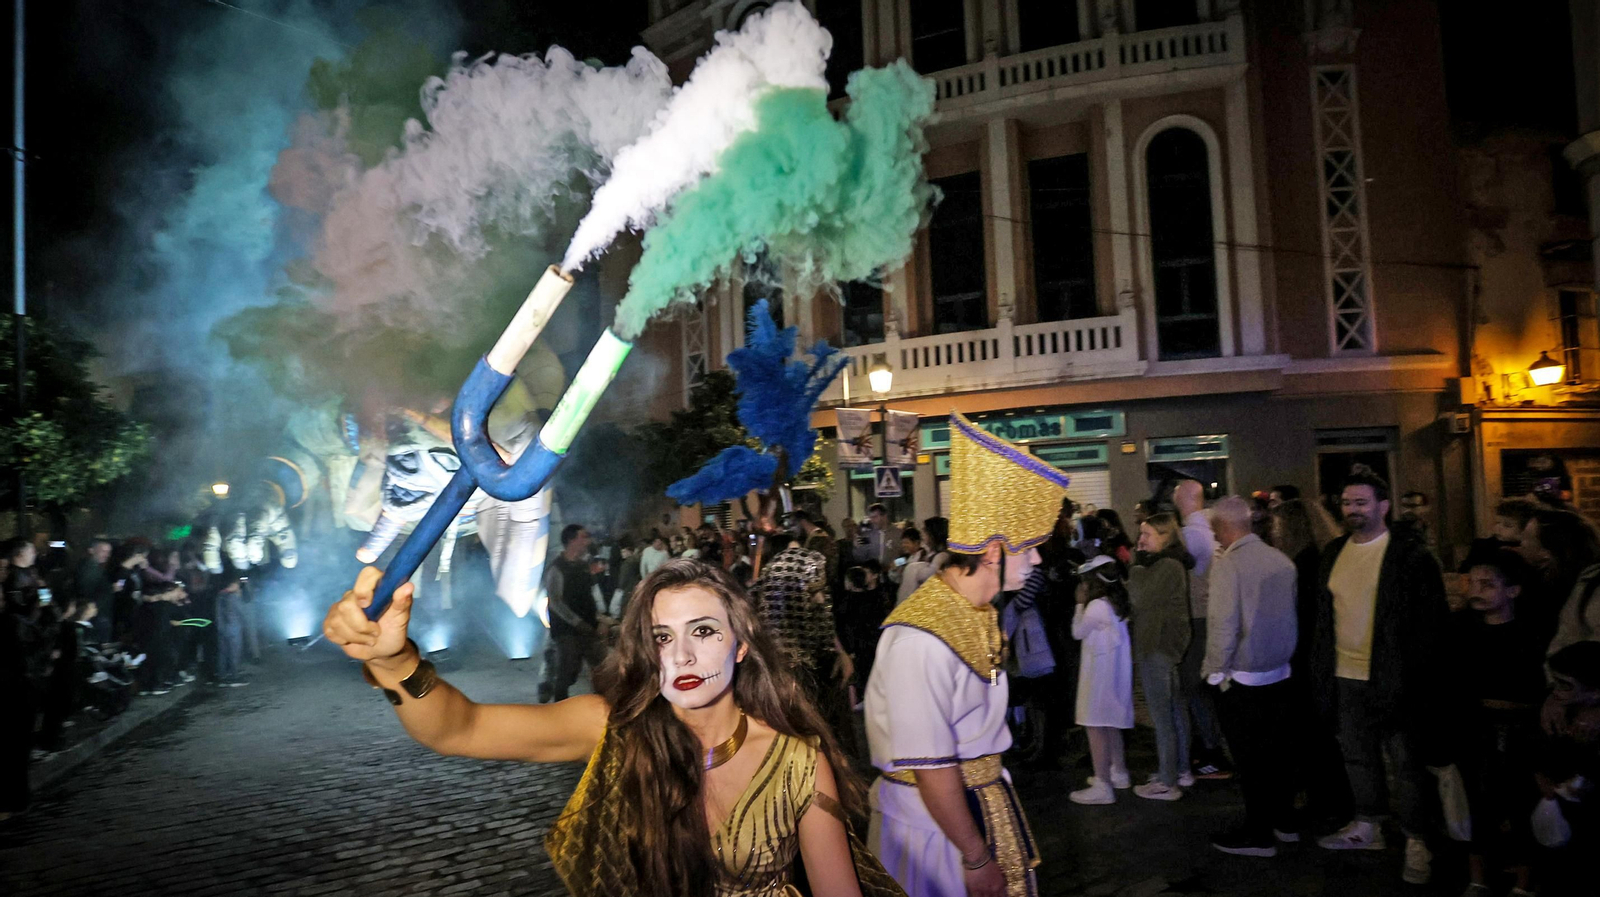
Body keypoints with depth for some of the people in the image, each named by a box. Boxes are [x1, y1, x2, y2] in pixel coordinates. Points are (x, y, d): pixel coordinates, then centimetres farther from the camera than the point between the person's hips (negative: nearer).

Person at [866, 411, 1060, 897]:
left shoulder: (979, 613, 3)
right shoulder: (923, 638, -27)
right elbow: (931, 769, -23)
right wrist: (976, 858, -15)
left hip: (986, 799, 8)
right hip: (933, 819, -8)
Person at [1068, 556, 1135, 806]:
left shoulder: (1096, 606, -18)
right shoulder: (1117, 604, 8)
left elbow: (1078, 632, -5)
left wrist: (1081, 604, 1)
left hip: (1100, 673, -9)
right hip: (1116, 671, 9)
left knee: (1096, 727, -6)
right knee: (1110, 725, 21)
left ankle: (1102, 787, -6)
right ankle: (1118, 772, 33)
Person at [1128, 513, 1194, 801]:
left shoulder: (1167, 566, -18)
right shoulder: (1169, 563, 15)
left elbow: (1139, 598, -19)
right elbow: (1140, 598, 16)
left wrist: (1138, 563, -10)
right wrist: (1141, 563, 6)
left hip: (1157, 648, -11)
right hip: (1167, 645, 11)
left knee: (1162, 716, -6)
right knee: (1175, 710, 17)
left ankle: (1167, 783, -1)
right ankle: (1181, 770, 28)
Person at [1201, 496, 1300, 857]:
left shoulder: (1228, 563, -17)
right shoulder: (1282, 561, 1)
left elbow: (1223, 624, -20)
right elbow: (1292, 616, 10)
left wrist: (1215, 670, -9)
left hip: (1242, 679, -6)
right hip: (1279, 674, 6)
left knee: (1251, 759, 3)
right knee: (1278, 750, 17)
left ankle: (1258, 834, 13)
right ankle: (1284, 821, 29)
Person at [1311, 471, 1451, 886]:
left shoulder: (1411, 556, -10)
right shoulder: (1334, 554, 8)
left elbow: (1431, 621, -10)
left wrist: (1413, 677, -14)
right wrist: (1320, 667, 10)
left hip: (1392, 678, -6)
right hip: (1345, 677, 6)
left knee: (1405, 763, 4)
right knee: (1358, 757, 17)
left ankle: (1416, 843, 18)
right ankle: (1367, 827, 33)